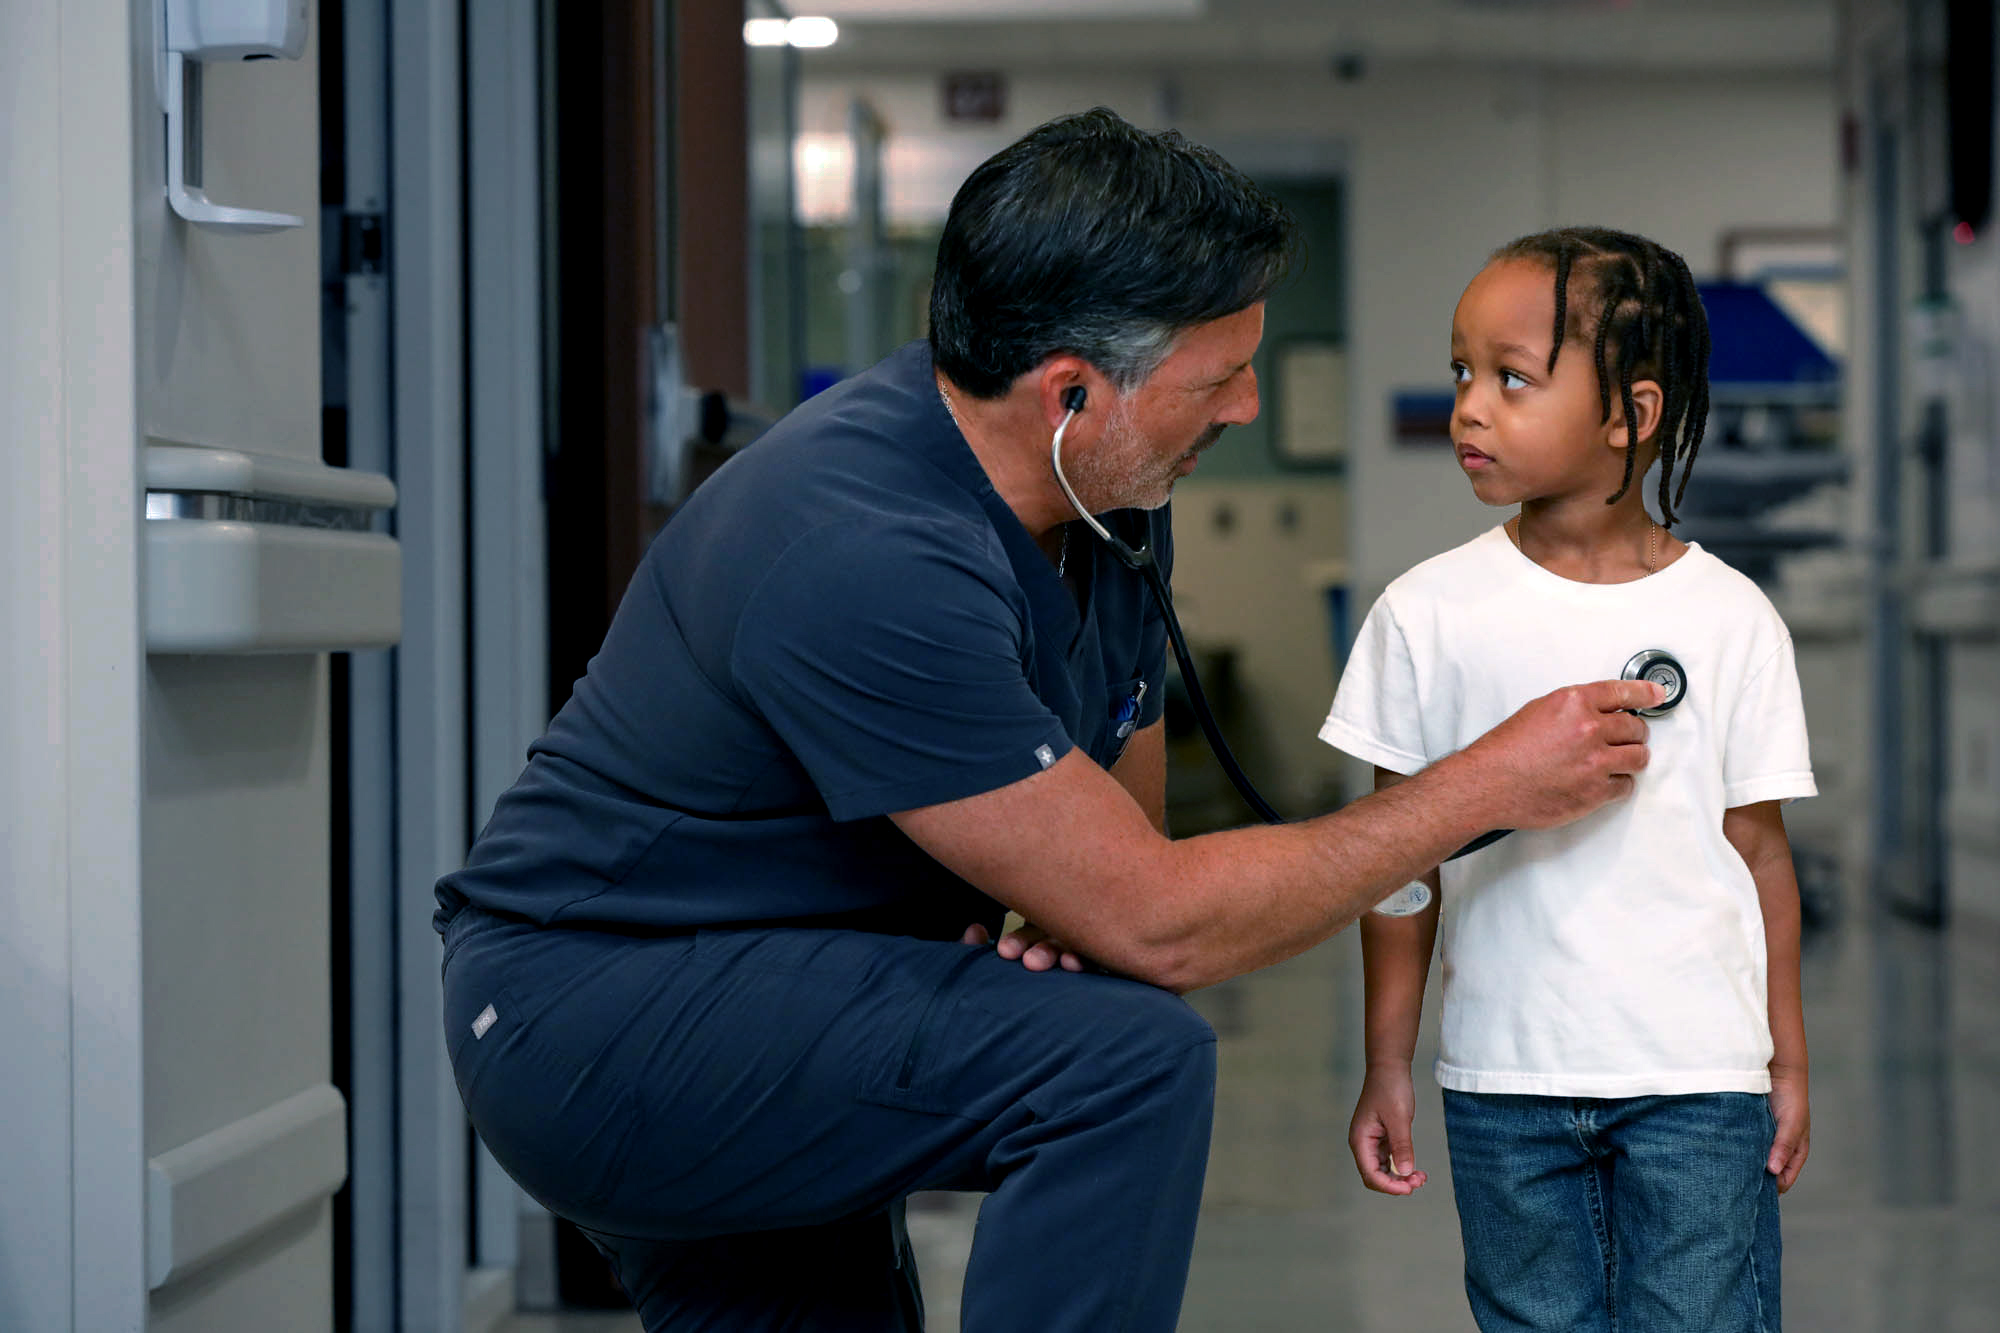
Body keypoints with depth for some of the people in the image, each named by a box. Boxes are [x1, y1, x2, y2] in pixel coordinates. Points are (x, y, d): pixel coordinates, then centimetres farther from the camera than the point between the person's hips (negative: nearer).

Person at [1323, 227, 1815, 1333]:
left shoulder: (1729, 618, -2)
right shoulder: (1429, 612, -1)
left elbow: (1758, 849, 3)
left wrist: (1789, 1062, 5)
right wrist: (1386, 1065, 3)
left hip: (1697, 1076, -1)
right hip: (1504, 1078, 1)